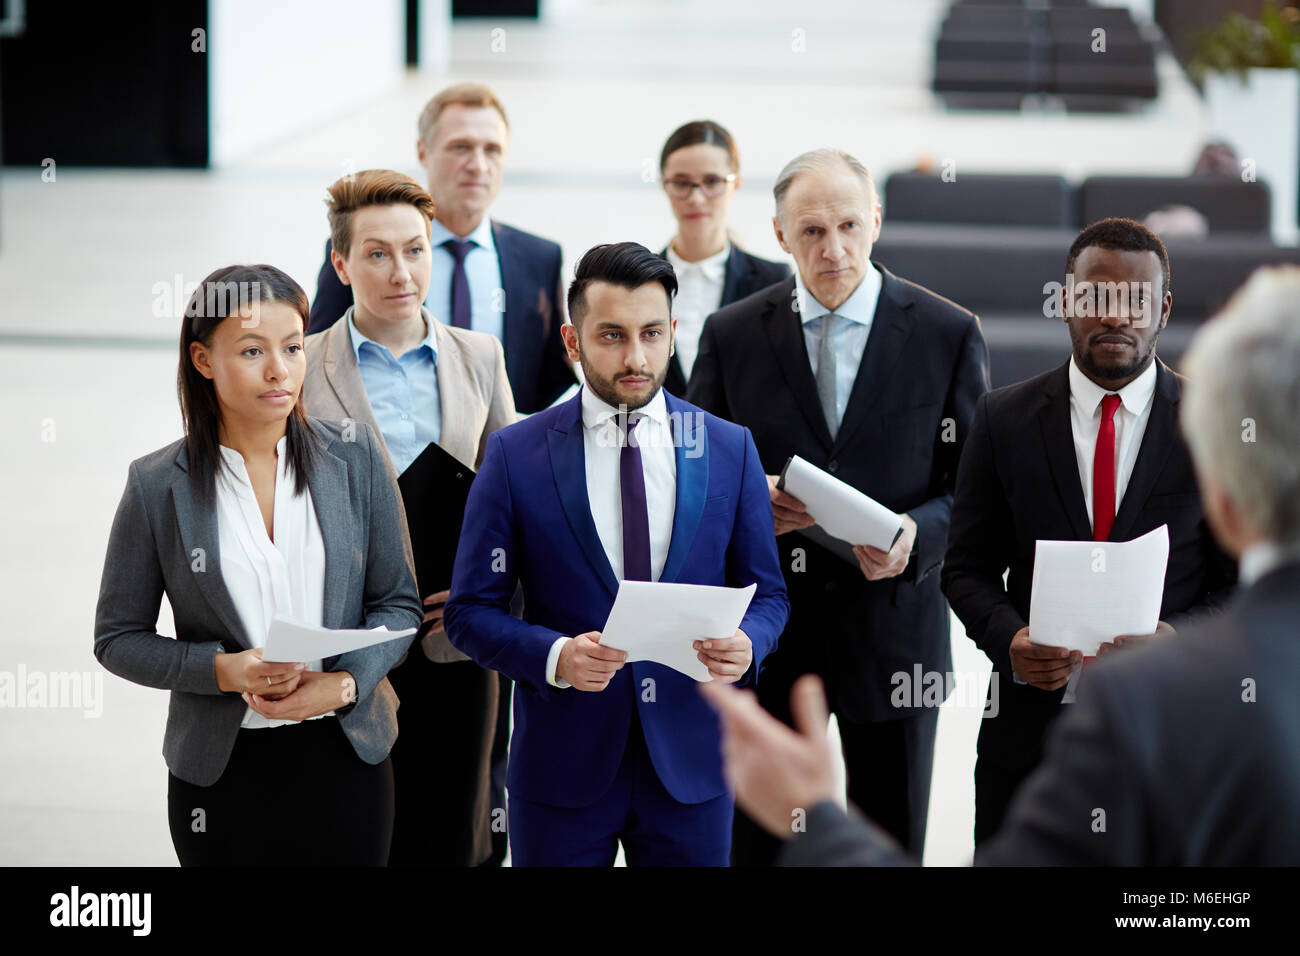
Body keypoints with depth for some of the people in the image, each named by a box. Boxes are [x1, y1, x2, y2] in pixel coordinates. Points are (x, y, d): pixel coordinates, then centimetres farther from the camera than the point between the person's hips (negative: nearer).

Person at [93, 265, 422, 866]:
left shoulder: (356, 460, 0)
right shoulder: (157, 487, -5)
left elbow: (397, 603, 5)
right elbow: (118, 637, 0)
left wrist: (343, 683, -14)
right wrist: (225, 670, -15)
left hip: (345, 758, 2)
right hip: (222, 772, -1)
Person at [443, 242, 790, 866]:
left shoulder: (729, 450, 4)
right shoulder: (516, 456, -2)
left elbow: (766, 595, 9)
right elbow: (470, 612, -1)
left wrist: (746, 645, -13)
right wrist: (554, 656, -20)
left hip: (690, 764, 2)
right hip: (562, 767, -1)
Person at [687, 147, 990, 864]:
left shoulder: (948, 334, -1)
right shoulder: (731, 335, 3)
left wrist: (918, 533, -19)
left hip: (891, 629, 0)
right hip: (766, 629, 1)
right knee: (754, 843, 7)